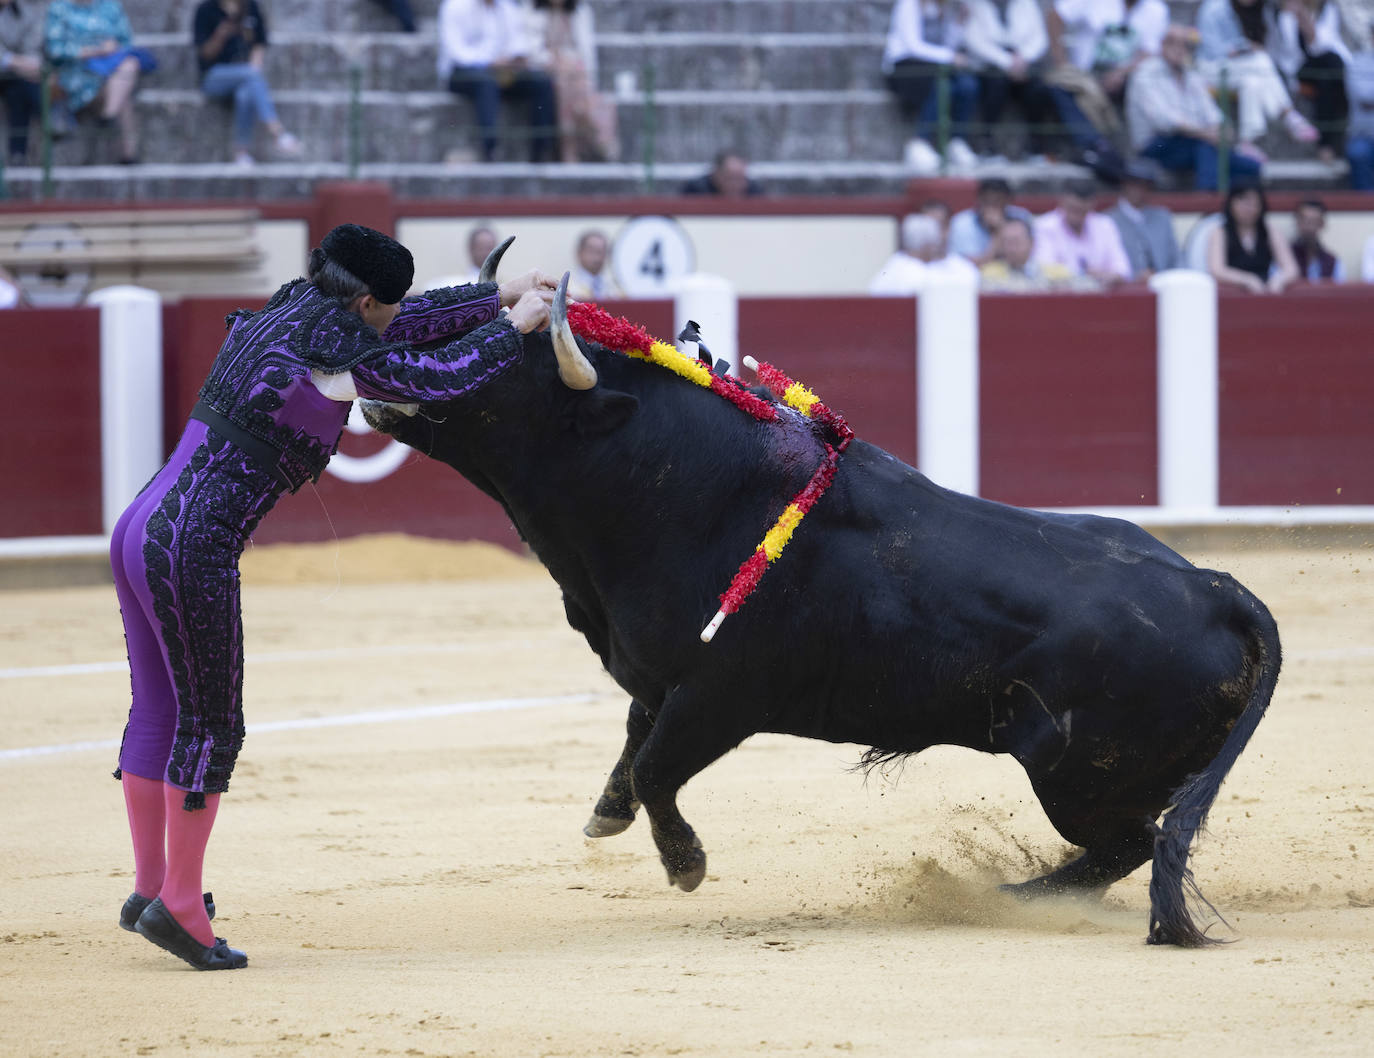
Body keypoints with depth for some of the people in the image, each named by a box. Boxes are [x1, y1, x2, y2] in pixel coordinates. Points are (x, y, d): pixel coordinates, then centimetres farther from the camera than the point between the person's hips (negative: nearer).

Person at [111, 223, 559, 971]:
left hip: (139, 529, 10)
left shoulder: (287, 313, 14)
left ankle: (149, 886, 26)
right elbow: (443, 376, -7)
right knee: (212, 726, 1)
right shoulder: (332, 355, -13)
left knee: (158, 710, 17)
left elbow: (407, 323, 26)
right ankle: (178, 901, 7)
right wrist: (513, 324, 7)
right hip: (192, 551, -10)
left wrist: (498, 296, 30)